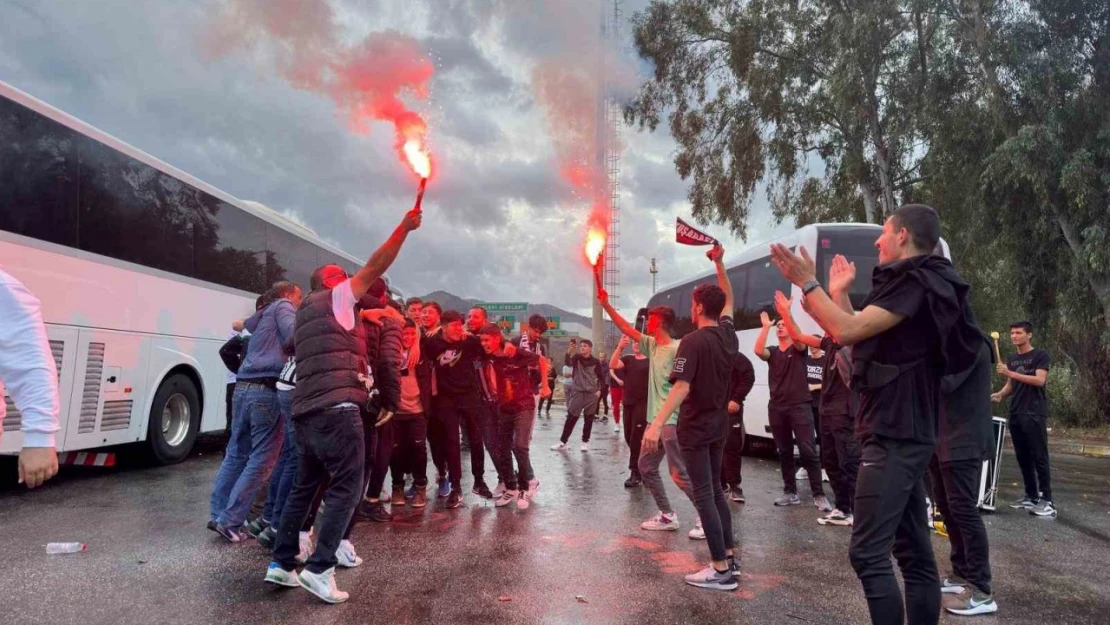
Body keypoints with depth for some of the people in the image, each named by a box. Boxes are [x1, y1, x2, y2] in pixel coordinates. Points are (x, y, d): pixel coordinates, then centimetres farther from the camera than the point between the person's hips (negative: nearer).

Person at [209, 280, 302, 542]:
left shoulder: (262, 317, 29)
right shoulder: (284, 307, 3)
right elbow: (294, 338, -12)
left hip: (243, 388, 8)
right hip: (267, 391, -8)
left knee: (236, 454, 15)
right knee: (261, 460, -2)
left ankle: (218, 514, 18)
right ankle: (230, 521, -1)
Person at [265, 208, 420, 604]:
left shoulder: (306, 313, 29)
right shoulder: (333, 298, 3)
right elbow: (374, 269, -5)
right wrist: (405, 227, -5)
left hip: (307, 410, 9)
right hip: (336, 406, -9)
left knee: (305, 486, 15)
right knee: (346, 486, -7)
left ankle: (282, 563, 17)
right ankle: (319, 569, -10)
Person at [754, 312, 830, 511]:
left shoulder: (799, 349, 4)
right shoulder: (772, 352, 11)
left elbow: (798, 337, -19)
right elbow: (758, 350, -10)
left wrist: (787, 313, -23)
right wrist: (766, 326, -11)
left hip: (799, 406, -4)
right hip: (776, 407, 4)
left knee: (808, 451, -8)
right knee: (784, 452, 8)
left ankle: (819, 495, -5)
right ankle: (790, 492, 16)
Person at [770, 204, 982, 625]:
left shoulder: (914, 282, -13)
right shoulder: (919, 285, 19)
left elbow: (846, 332, -22)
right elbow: (859, 337, 23)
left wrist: (807, 282, -12)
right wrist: (838, 292, 26)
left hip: (893, 435, -11)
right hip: (906, 433, 11)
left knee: (868, 552, -10)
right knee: (913, 550, 13)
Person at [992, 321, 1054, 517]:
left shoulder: (1040, 356, -2)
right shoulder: (1012, 359, 17)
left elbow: (1040, 380, -16)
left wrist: (1011, 373, -23)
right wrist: (1000, 394, 1)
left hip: (1035, 414, -7)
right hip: (1015, 414, 7)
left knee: (1039, 457, -8)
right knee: (1022, 457, 8)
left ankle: (1047, 500, -5)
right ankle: (1031, 496, 15)